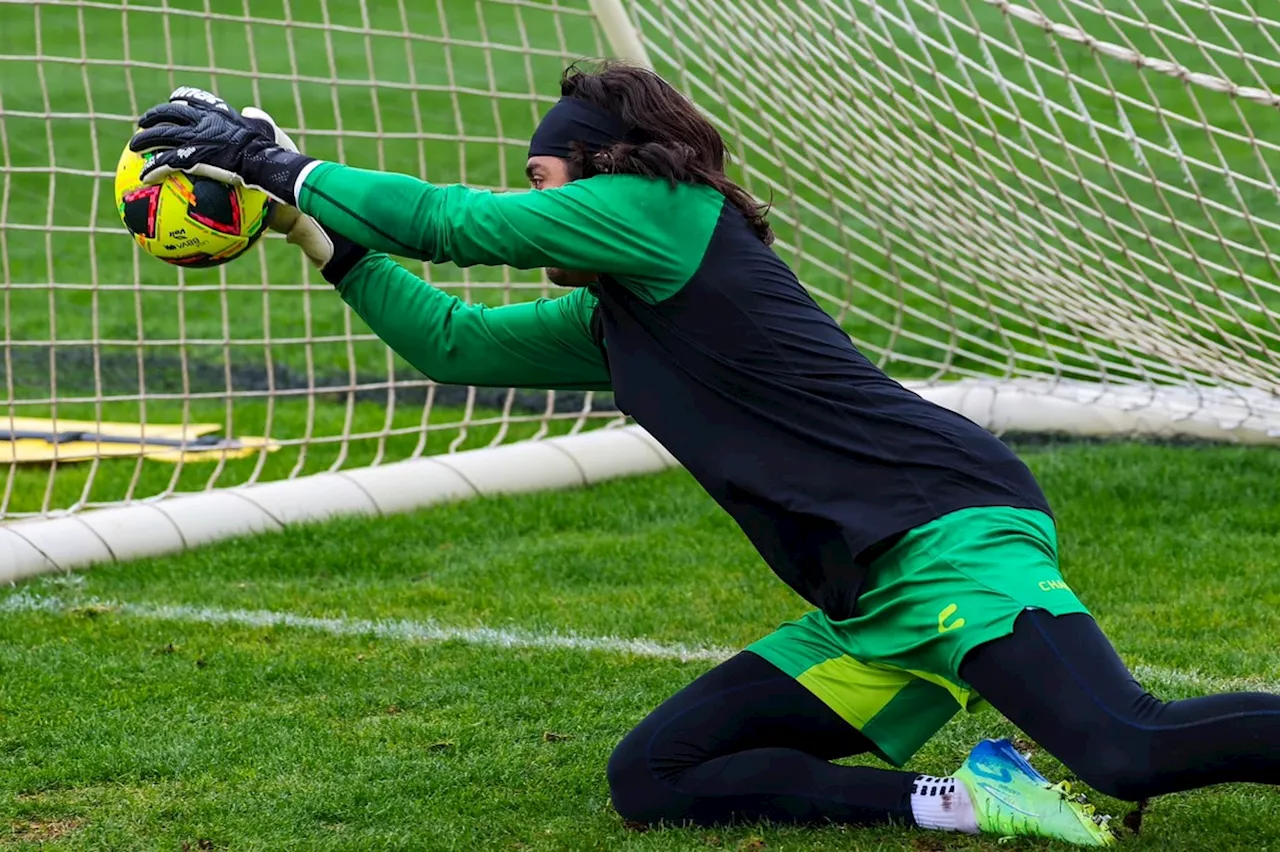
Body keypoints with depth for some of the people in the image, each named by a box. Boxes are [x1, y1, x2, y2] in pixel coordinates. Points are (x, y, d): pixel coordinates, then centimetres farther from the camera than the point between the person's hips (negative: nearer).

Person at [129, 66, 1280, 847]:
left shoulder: (664, 210, -2)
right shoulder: (606, 322, 23)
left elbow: (459, 224, 0)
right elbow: (454, 341, 30)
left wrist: (281, 165, 9)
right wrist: (316, 229, 26)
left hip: (951, 528, -9)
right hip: (874, 612, 10)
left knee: (1132, 751, -29)